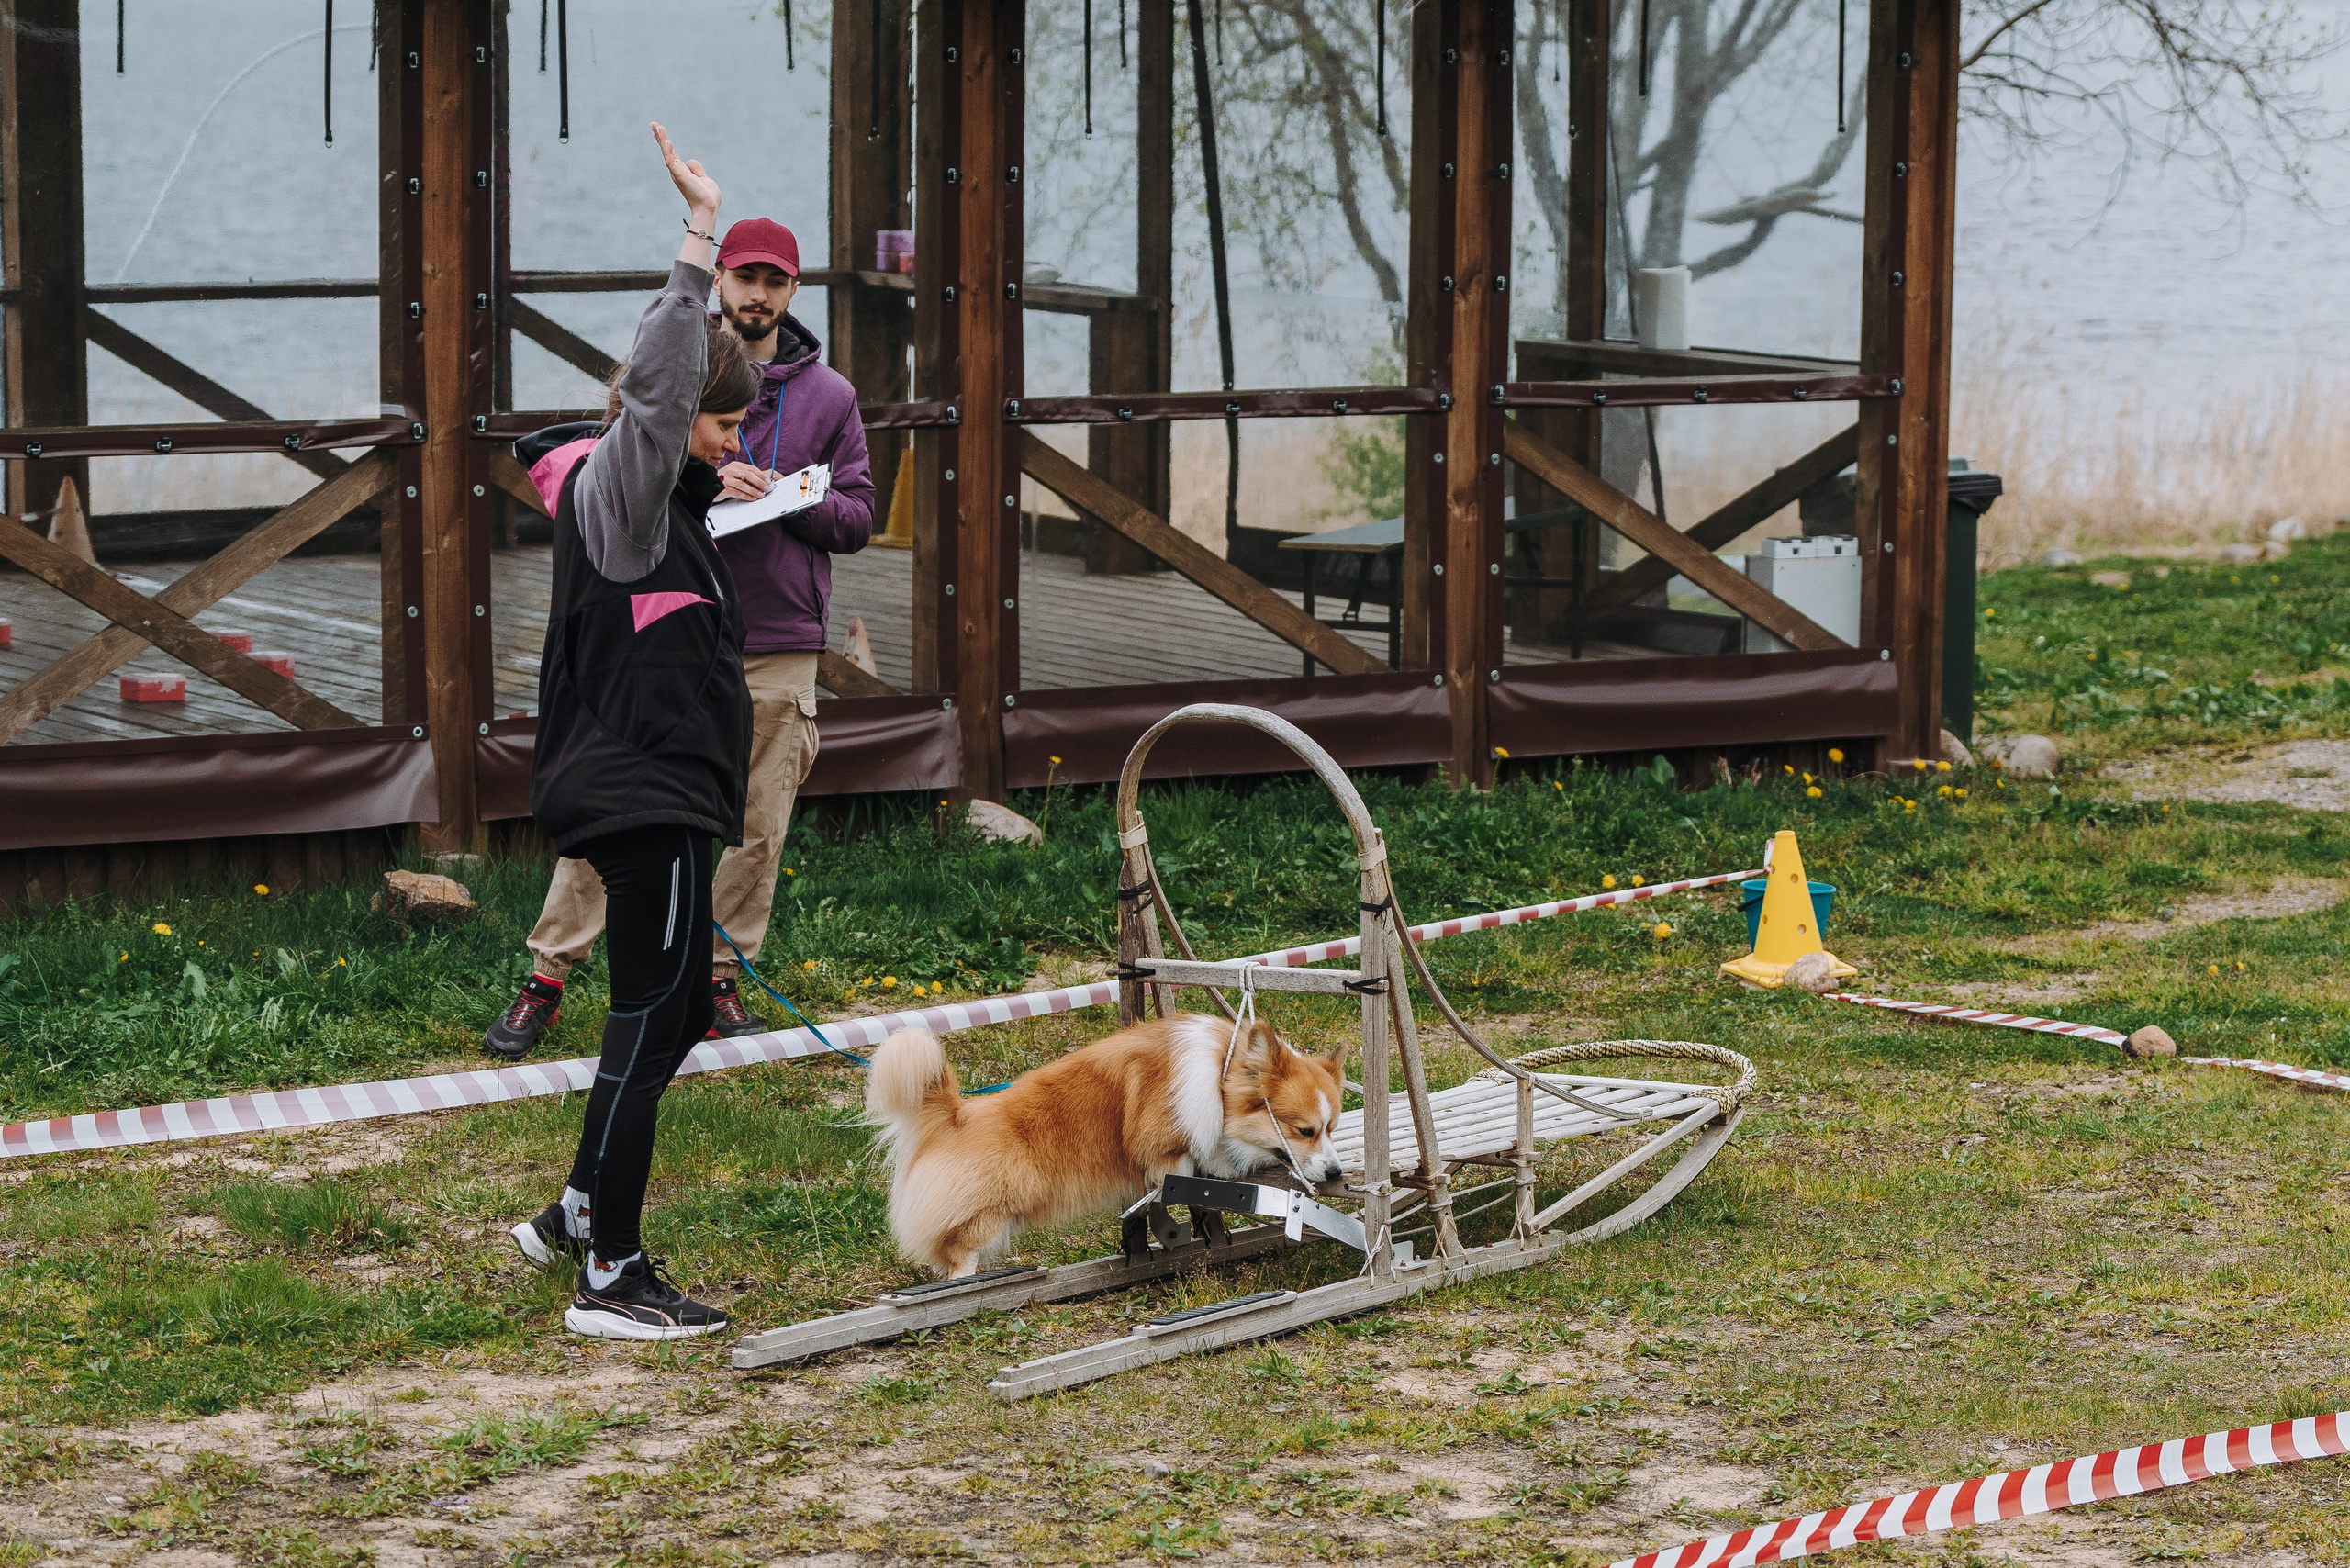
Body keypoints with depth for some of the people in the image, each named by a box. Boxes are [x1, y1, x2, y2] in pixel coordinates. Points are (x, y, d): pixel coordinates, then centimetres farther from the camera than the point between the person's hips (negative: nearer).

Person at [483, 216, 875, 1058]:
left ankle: (721, 979, 18)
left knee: (755, 828, 5)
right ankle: (546, 980, 3)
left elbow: (857, 518, 8)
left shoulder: (828, 396, 9)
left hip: (777, 648, 1)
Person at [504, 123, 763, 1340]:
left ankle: (576, 1215, 27)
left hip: (650, 792, 11)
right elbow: (657, 385, -31)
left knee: (671, 1013, 17)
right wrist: (699, 234, -33)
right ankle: (609, 1278, -5)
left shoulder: (649, 498, 15)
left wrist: (708, 490, 24)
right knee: (650, 1019, -8)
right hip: (648, 795, -11)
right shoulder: (619, 489, -13)